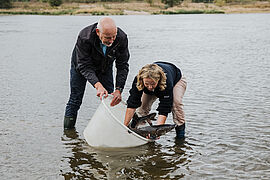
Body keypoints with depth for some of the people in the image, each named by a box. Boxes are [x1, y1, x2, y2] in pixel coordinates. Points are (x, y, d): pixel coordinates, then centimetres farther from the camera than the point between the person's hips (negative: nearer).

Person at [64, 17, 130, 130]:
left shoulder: (122, 38, -32)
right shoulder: (84, 37, -40)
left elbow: (122, 66, -25)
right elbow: (84, 66, -37)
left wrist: (118, 89, -37)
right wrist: (98, 85, -51)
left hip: (105, 67, 3)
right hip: (81, 65, -3)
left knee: (110, 98, 0)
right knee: (75, 99, -1)